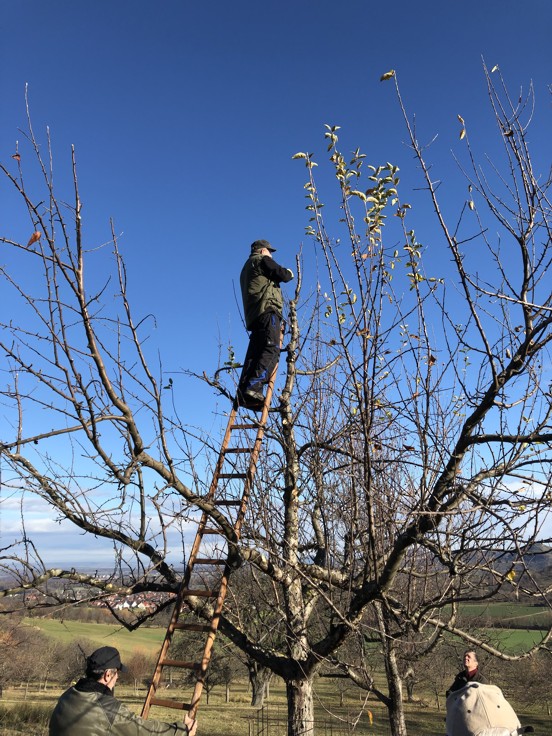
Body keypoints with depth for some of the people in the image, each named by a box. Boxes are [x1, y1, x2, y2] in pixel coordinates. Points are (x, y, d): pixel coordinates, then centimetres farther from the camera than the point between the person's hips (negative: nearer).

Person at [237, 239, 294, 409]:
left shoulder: (246, 268, 35)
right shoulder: (262, 260, 8)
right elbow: (282, 275, 0)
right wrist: (289, 273, 21)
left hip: (253, 315, 9)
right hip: (267, 310, -9)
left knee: (255, 353, 0)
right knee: (271, 350, -19)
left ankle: (244, 391, -13)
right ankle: (253, 386, -34)